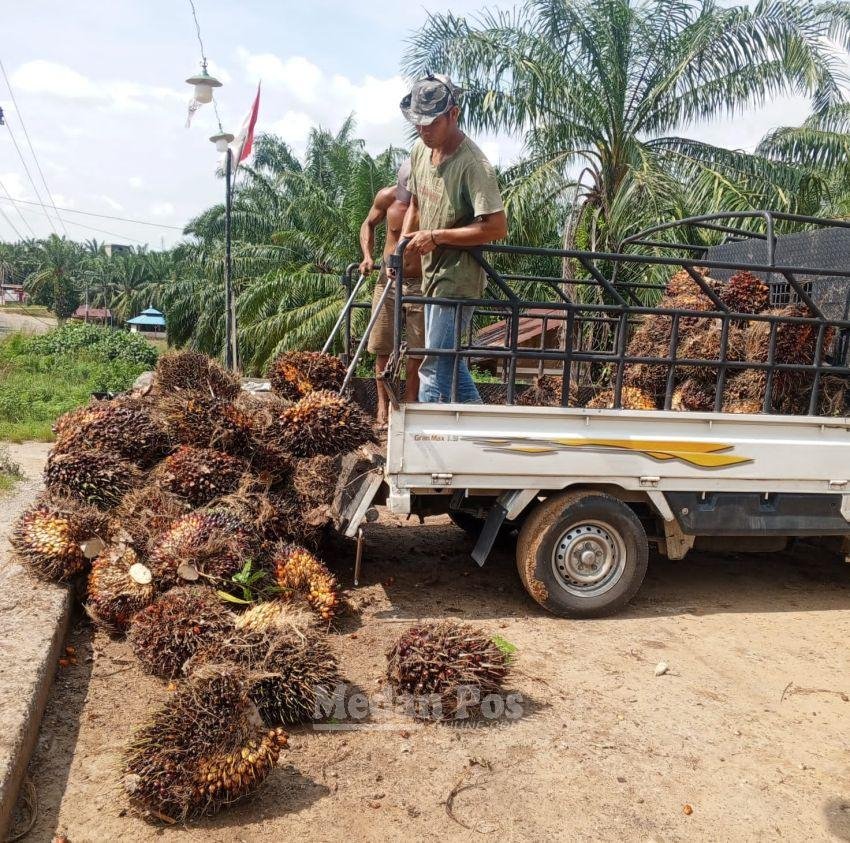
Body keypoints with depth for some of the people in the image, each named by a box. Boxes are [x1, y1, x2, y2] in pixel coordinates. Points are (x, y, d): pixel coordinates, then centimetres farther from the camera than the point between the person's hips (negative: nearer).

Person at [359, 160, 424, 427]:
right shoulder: (387, 197, -6)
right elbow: (369, 225, 13)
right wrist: (367, 256, -2)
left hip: (421, 285, -2)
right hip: (388, 281, 2)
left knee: (417, 351, 1)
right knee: (382, 349, 3)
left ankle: (410, 405, 13)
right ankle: (383, 406, 13)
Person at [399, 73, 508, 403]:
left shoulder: (473, 164, -20)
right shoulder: (420, 150, 5)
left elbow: (496, 227, -24)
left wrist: (436, 236, -22)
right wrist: (403, 244, 6)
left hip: (458, 279, -9)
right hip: (432, 273, 9)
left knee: (434, 367, -8)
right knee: (450, 359, 17)